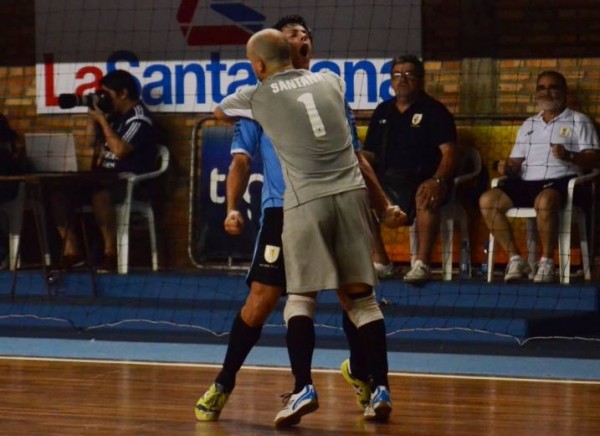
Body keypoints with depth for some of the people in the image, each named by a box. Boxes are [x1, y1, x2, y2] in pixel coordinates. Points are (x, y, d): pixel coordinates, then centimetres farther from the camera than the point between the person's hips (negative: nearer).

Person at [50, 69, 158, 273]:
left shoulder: (139, 119, -10)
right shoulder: (114, 115, 16)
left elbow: (119, 150, -22)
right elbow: (90, 142, 22)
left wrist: (102, 121, -14)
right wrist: (92, 115, 9)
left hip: (131, 182, -9)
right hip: (105, 178, 9)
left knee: (99, 194, -41)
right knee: (58, 192, -8)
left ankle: (111, 253, -30)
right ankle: (72, 250, -9)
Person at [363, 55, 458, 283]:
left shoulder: (434, 111, 2)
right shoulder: (382, 111, 18)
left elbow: (448, 153, -9)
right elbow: (369, 155, 19)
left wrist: (437, 181, -29)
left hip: (421, 180, -5)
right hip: (387, 181, 5)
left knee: (425, 198, -39)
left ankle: (422, 263, -35)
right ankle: (380, 262, -11)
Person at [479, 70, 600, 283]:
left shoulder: (578, 121, 12)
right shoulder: (529, 125, 28)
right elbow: (516, 161, 25)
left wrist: (569, 156, -20)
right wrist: (507, 167, 0)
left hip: (559, 182, -5)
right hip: (526, 184, 6)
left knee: (545, 201, -41)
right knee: (487, 200, -20)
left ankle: (547, 261, -27)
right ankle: (515, 259, -18)